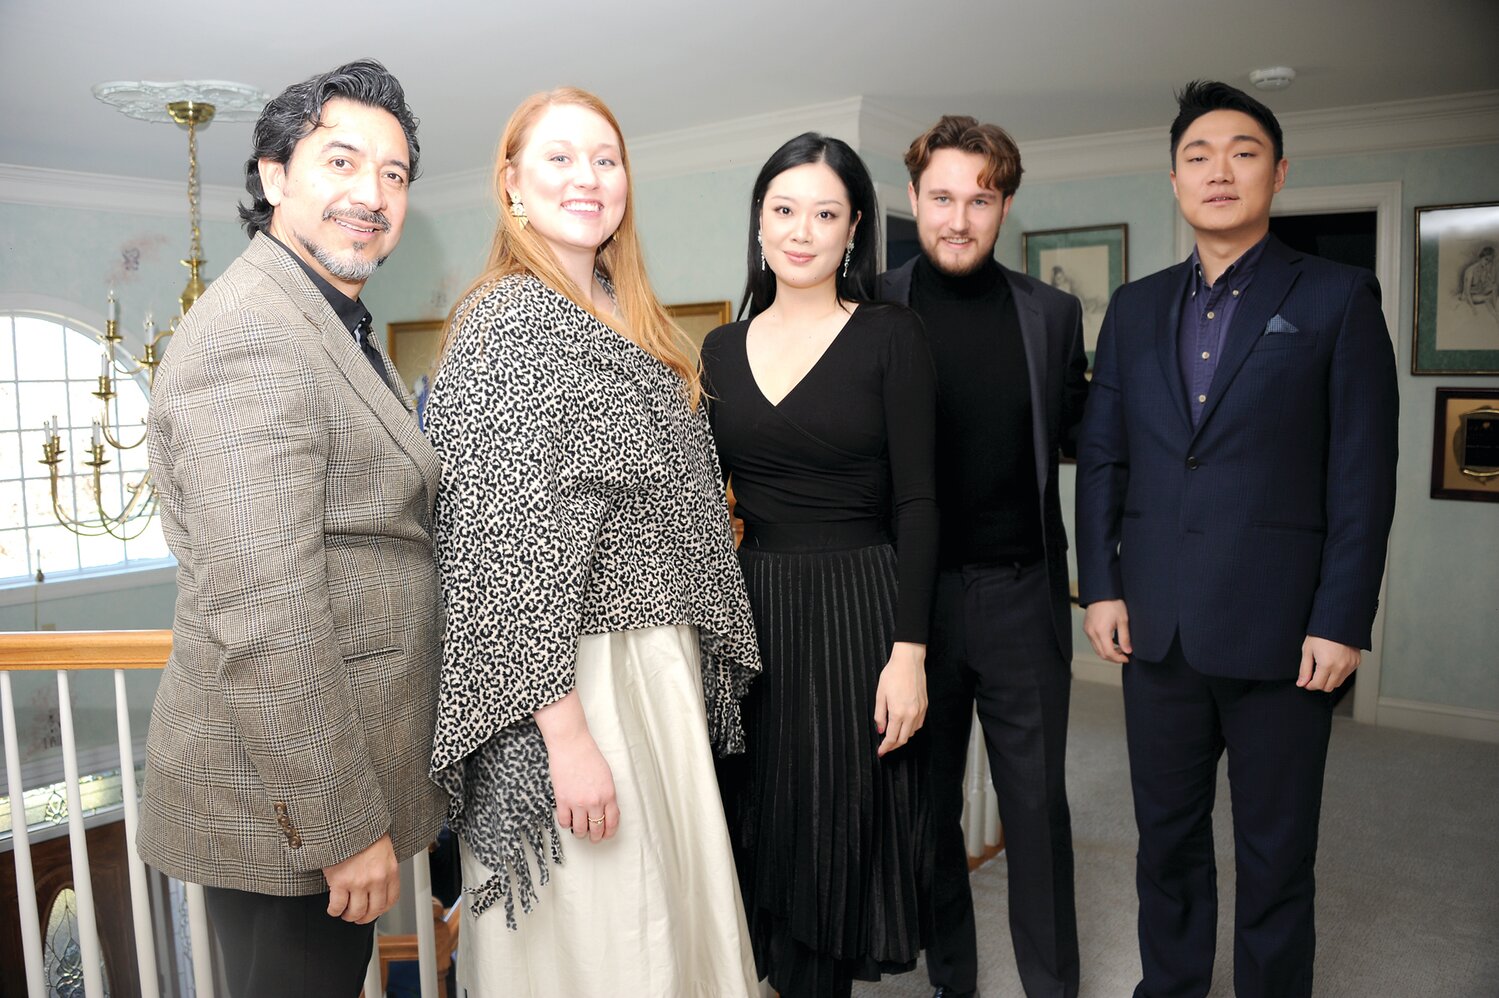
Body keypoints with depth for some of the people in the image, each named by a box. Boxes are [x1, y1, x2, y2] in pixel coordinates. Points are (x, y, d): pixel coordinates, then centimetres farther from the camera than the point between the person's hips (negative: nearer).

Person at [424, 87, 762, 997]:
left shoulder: (631, 324, 13)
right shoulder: (508, 323, -12)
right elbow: (504, 547, -19)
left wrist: (696, 675, 13)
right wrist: (566, 735, -21)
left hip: (661, 666, 8)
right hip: (571, 683, -8)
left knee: (672, 909, 17)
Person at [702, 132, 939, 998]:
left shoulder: (891, 337, -4)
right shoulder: (722, 349, 8)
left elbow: (916, 502, -8)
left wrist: (909, 650, -14)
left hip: (857, 614, -3)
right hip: (750, 616, 4)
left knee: (836, 838, 7)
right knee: (762, 832, 13)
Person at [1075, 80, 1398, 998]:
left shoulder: (1338, 297, -1)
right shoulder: (1136, 308, 10)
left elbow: (1363, 474, -5)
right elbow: (1102, 456, 9)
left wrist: (1341, 622, -10)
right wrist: (1102, 586, 2)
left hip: (1279, 629, -3)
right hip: (1157, 627, 4)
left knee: (1275, 855, 11)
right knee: (1167, 836, 17)